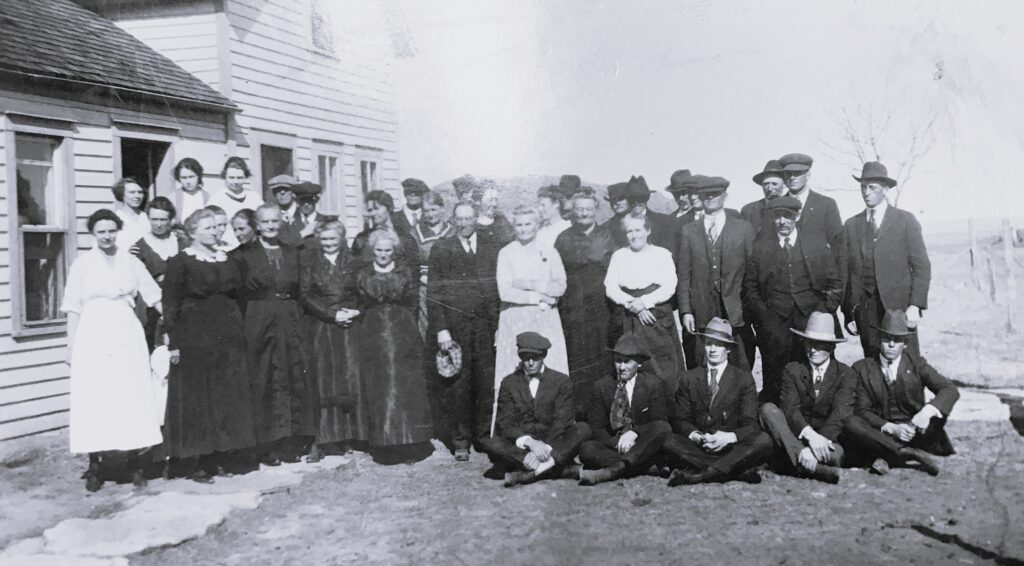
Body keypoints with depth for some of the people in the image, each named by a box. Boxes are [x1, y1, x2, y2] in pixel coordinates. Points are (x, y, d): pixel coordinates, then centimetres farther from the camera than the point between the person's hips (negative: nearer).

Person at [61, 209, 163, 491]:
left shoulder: (131, 262, 7)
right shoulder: (82, 263, 3)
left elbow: (155, 297, 8)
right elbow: (73, 309, 4)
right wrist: (71, 346, -1)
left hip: (127, 335, 1)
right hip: (93, 335, -1)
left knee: (133, 398, 1)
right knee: (94, 400, 0)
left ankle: (134, 462, 10)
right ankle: (95, 463, 8)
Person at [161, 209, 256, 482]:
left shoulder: (226, 259, 12)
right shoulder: (180, 262, -5)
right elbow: (170, 303, -9)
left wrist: (238, 331, 9)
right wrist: (174, 341, -14)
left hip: (227, 336, 6)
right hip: (193, 336, -6)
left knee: (228, 396, 8)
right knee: (194, 399, -2)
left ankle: (218, 457, 18)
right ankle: (192, 462, 5)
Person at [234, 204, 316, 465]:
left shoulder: (292, 253, 14)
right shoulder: (244, 255, 3)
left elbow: (300, 291, 13)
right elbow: (239, 294, 0)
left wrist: (299, 320, 4)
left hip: (291, 323, 3)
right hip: (260, 323, -3)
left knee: (296, 378, -1)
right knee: (264, 382, -3)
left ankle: (294, 444, 7)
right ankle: (269, 447, 2)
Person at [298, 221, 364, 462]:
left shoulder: (352, 259, 6)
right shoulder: (308, 258, 4)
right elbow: (305, 295, -1)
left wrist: (353, 312, -10)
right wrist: (333, 315, -11)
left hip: (348, 328, 0)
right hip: (318, 329, 0)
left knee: (351, 379, -5)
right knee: (321, 384, -1)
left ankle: (353, 437, 2)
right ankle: (323, 441, 2)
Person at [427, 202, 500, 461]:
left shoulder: (491, 247, 9)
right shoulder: (441, 250, 5)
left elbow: (501, 287, 8)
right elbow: (433, 293, 1)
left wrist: (500, 326, 0)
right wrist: (441, 329, -8)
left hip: (486, 327, 1)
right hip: (454, 328, -1)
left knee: (488, 384, 2)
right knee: (457, 385, 0)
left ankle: (485, 437, 15)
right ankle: (461, 441, 11)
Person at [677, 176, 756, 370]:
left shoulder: (743, 228, 8)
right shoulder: (688, 231, 10)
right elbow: (683, 275, 7)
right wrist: (685, 311, -2)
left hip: (736, 313, -1)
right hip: (700, 316, 1)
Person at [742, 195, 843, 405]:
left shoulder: (818, 244, 12)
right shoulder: (760, 248, 11)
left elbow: (835, 284, 12)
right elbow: (749, 288, 10)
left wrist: (824, 314, 1)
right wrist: (763, 315, -2)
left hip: (811, 320, 0)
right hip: (774, 323, 0)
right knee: (773, 384, -8)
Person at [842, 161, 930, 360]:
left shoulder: (905, 221, 4)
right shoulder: (851, 225, 10)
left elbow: (922, 267, 2)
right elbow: (846, 272, 9)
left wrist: (915, 306, -8)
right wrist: (848, 313, 3)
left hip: (899, 307, -2)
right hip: (865, 311, 2)